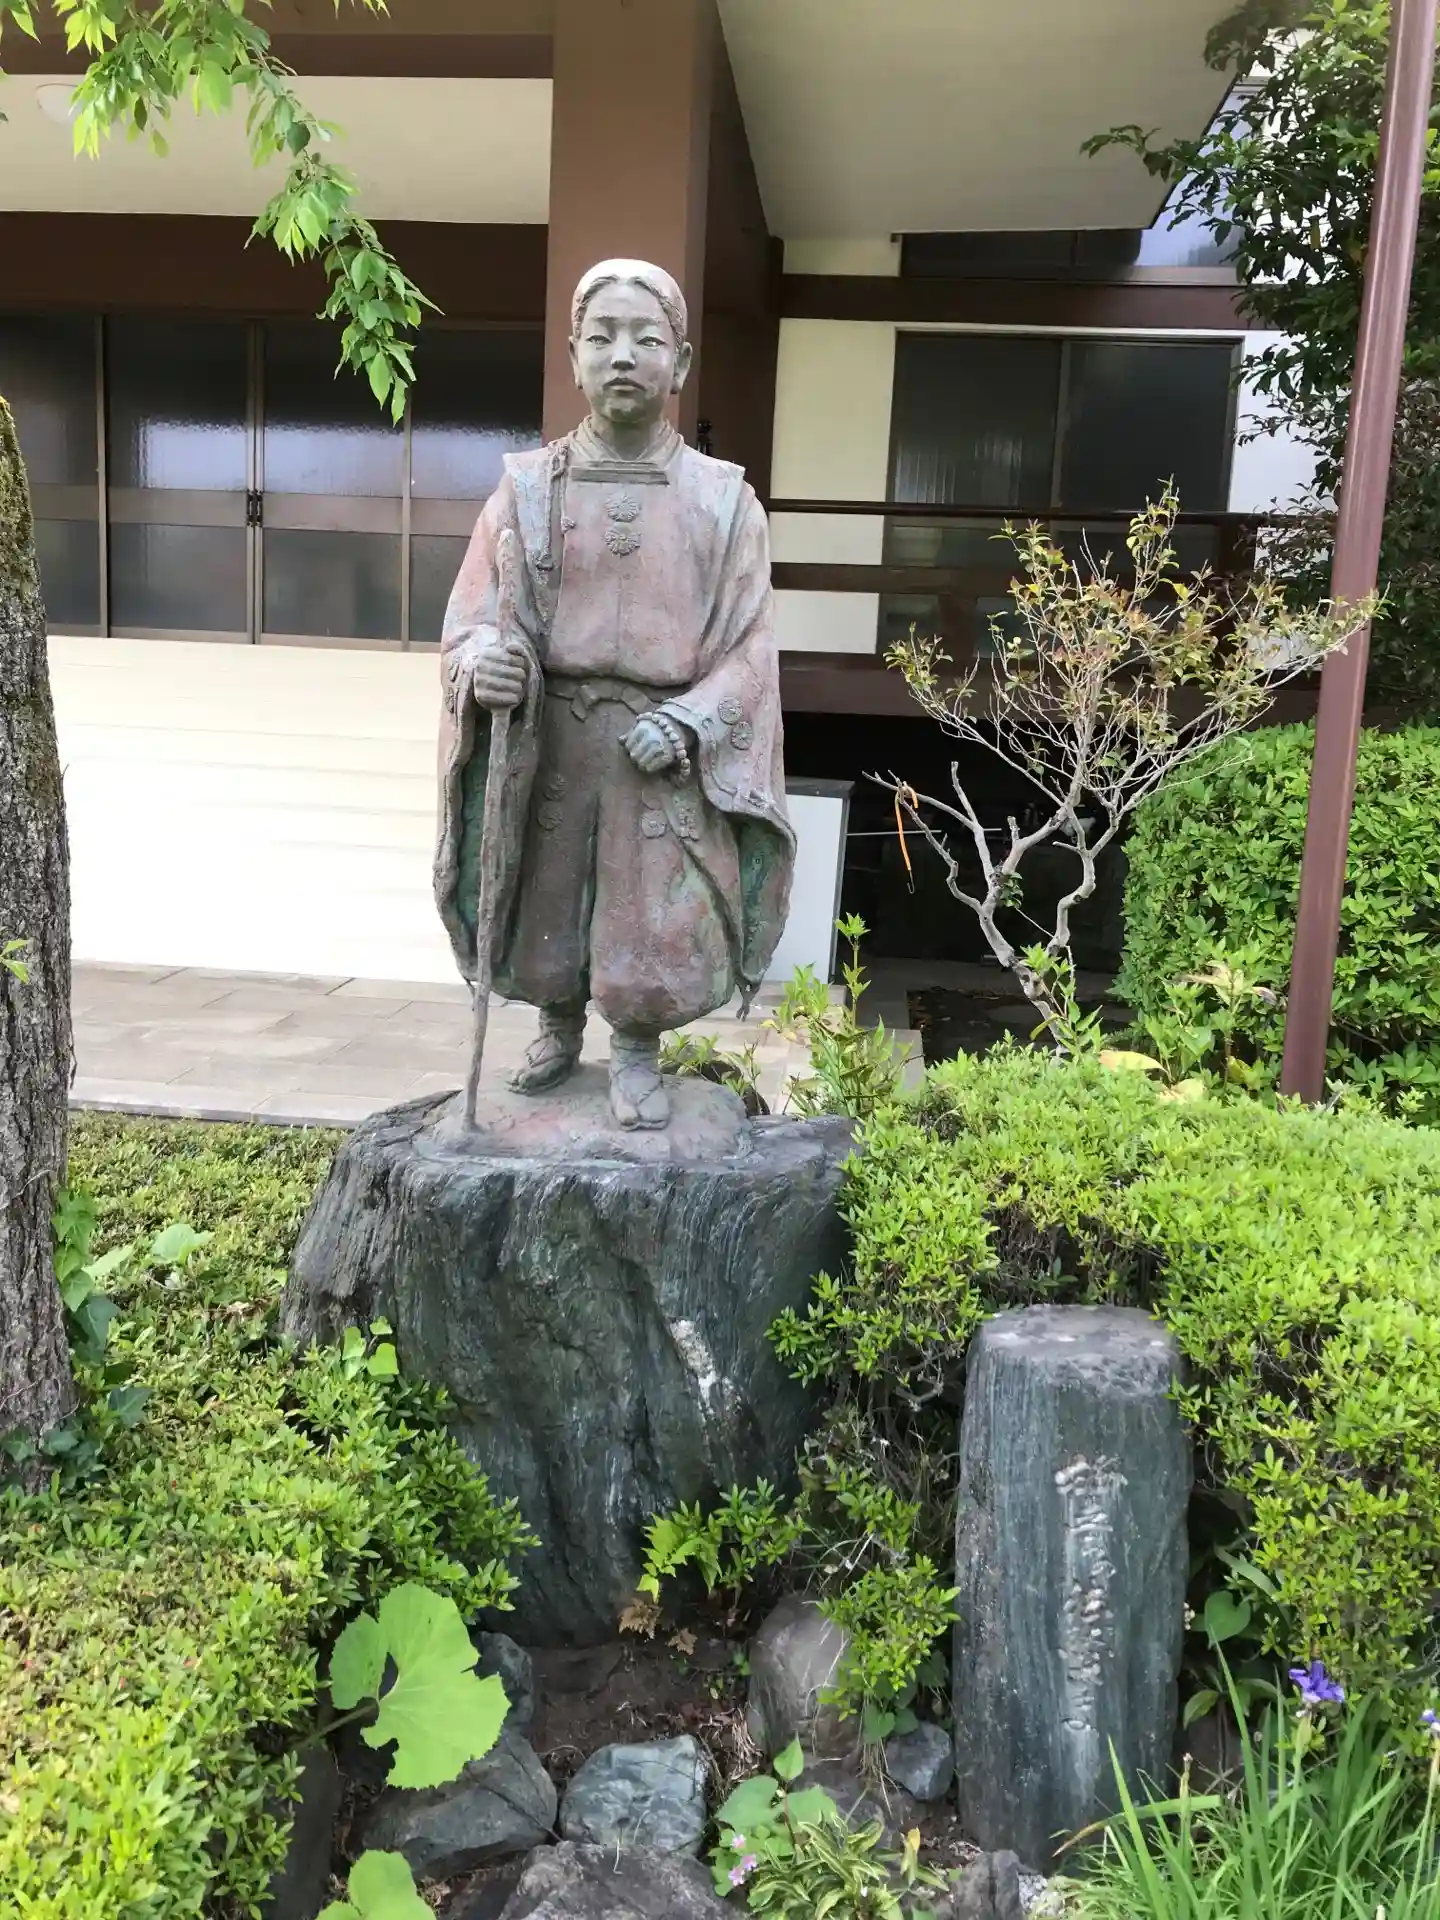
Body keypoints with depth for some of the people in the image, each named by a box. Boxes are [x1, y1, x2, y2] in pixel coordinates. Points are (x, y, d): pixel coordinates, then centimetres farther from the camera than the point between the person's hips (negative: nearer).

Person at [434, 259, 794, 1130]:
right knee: (547, 906, 14)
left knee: (662, 920, 1)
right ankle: (560, 1028, 41)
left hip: (669, 745, -1)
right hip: (548, 738, 2)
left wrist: (688, 722, -17)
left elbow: (750, 647, -1)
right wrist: (484, 666, -24)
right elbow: (472, 616, -1)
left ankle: (637, 1052, 27)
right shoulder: (528, 485, 1)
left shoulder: (725, 499, -1)